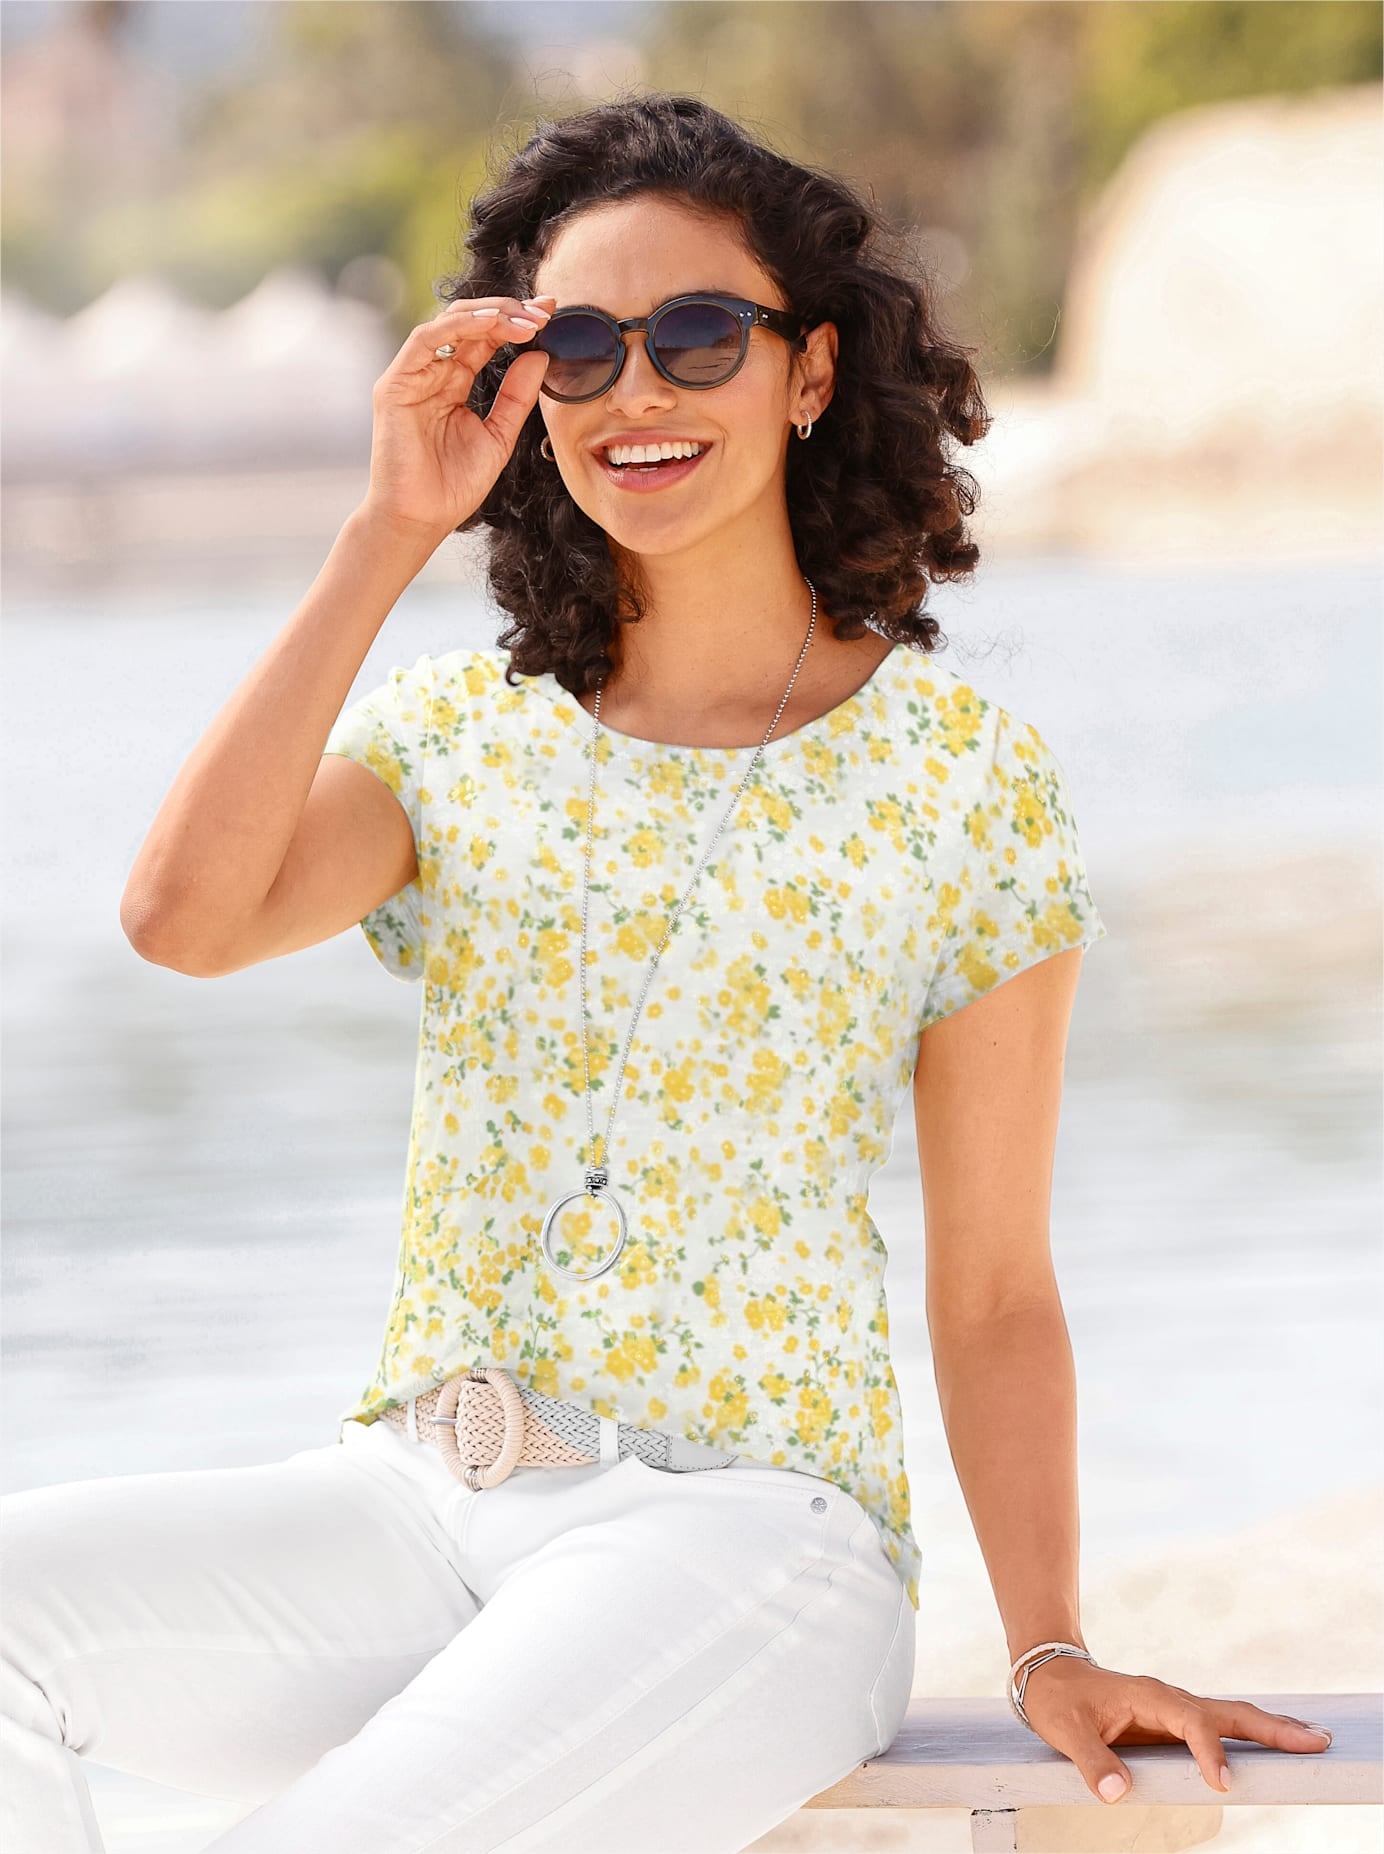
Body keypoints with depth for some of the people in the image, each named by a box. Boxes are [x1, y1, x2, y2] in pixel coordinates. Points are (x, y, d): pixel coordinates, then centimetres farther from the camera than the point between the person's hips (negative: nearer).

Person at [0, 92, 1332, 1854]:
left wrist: (1054, 1654, -5)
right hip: (409, 1508, 4)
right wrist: (386, 536, -7)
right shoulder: (453, 734, 11)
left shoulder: (966, 776, 4)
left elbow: (994, 1294, 6)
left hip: (743, 1528, -4)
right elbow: (181, 916, -11)